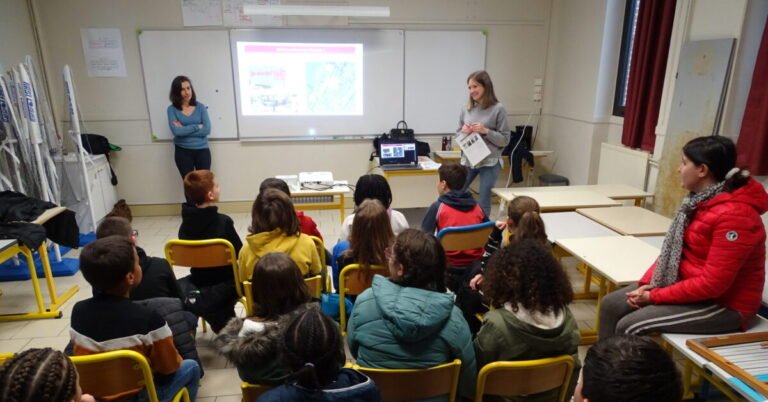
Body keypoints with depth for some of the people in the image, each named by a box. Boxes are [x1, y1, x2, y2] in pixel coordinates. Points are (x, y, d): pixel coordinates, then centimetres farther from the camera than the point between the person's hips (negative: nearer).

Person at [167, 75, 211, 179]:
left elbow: (207, 130, -10)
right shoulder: (172, 109, -2)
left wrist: (184, 130, -12)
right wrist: (197, 126, -13)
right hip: (182, 152, 0)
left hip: (202, 150, 0)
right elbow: (176, 131, -16)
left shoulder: (200, 107, 0)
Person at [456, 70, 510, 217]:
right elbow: (457, 135, 12)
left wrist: (485, 131, -17)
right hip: (468, 160, 4)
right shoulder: (466, 109, 4)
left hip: (489, 162, -4)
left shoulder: (498, 109, -6)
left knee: (484, 203, 5)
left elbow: (505, 139, -4)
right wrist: (463, 132, -10)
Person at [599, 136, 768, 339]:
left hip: (723, 304, -9)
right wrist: (646, 284, -5)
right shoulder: (700, 199, 3)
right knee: (610, 305, 0)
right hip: (687, 284, 9)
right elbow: (672, 250, 8)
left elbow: (712, 283, -27)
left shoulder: (734, 215, -26)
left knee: (629, 327, -20)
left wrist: (654, 297, -20)